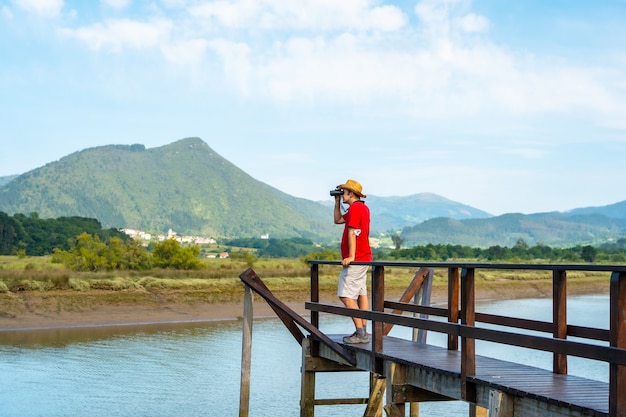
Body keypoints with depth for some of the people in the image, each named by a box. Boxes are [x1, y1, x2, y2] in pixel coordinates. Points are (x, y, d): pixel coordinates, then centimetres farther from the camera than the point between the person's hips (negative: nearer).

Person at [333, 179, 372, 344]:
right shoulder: (363, 208, 19)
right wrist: (337, 202, 20)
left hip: (354, 260, -11)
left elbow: (352, 233, -22)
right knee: (361, 294, 9)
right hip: (363, 258, 11)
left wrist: (351, 256, -27)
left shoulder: (354, 208, -14)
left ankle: (361, 332, -14)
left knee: (346, 296, -12)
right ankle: (363, 332, 9)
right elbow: (338, 220, 28)